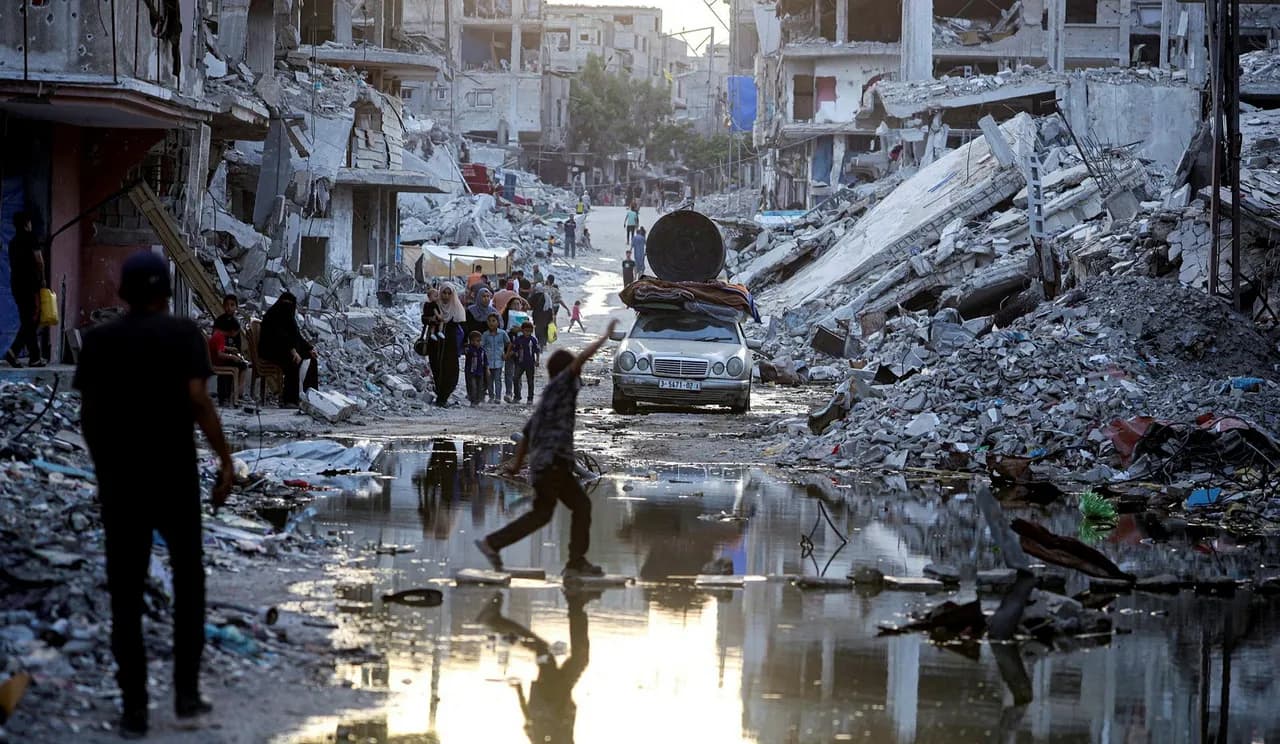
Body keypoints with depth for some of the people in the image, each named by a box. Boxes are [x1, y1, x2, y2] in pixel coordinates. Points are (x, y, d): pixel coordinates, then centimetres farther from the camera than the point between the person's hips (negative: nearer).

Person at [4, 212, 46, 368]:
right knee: (32, 321, -7)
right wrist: (42, 280, -1)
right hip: (30, 284, -7)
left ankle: (35, 358, 7)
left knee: (27, 321, 9)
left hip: (16, 283, 7)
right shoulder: (30, 238, -6)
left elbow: (12, 265, 15)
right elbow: (39, 261, -12)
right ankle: (14, 351, -22)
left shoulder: (13, 242, 16)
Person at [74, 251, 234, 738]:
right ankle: (186, 692, 12)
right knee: (188, 580, 16)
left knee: (126, 593, 5)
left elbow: (89, 414, 3)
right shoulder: (183, 334, -5)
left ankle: (134, 708, 2)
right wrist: (225, 459, -10)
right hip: (175, 474, -1)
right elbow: (197, 399, -15)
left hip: (119, 478, 2)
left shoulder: (99, 341, 2)